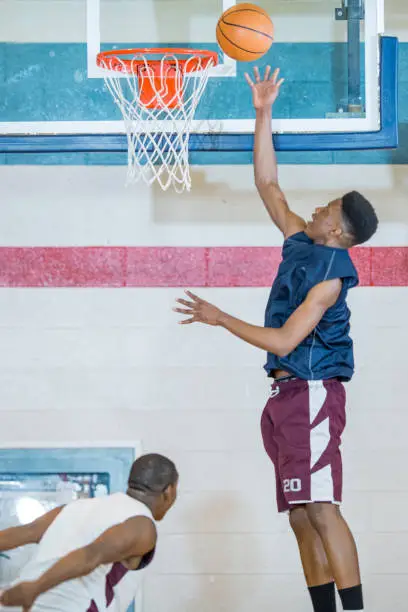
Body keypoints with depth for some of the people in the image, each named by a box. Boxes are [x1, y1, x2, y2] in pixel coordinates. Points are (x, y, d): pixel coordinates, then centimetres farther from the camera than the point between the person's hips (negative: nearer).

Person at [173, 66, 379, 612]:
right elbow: (268, 184, 19)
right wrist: (264, 115, 15)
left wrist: (219, 318, -8)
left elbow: (283, 341, -17)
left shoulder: (331, 273, -13)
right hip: (289, 395, 9)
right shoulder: (301, 245, 12)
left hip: (312, 392, -9)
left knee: (321, 508, -16)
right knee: (301, 516, 6)